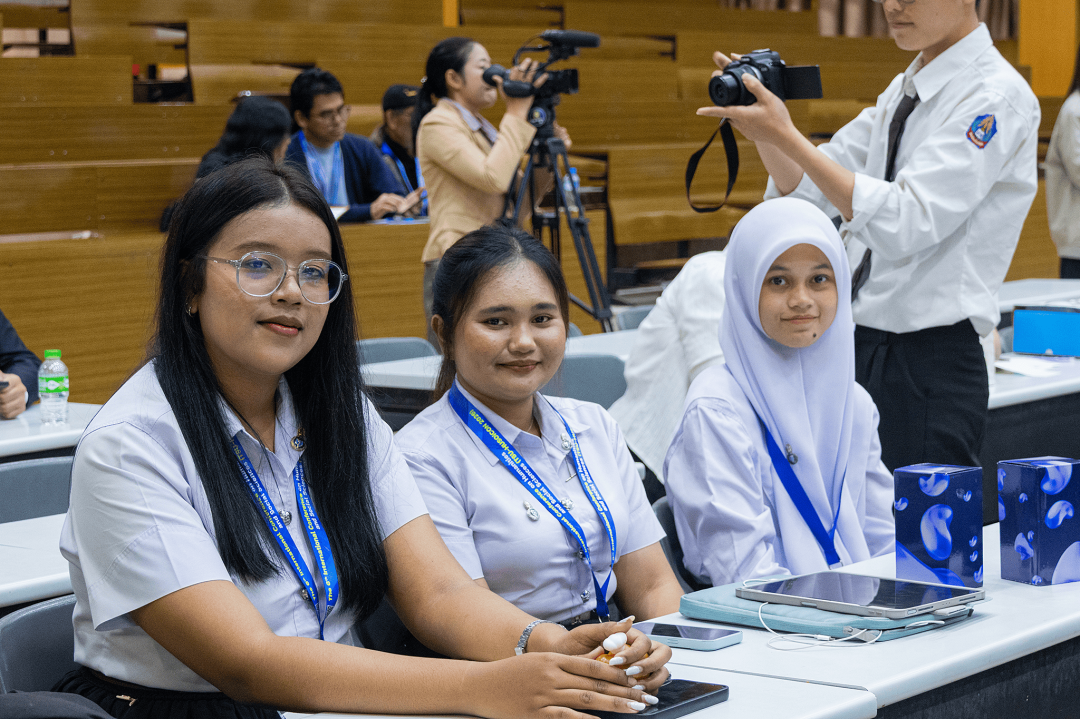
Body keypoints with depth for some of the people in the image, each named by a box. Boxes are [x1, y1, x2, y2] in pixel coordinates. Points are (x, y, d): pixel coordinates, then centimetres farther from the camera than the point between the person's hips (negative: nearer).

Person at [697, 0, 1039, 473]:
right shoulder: (903, 91, 13)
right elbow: (809, 193, 14)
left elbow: (903, 224, -23)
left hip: (931, 363, -8)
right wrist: (761, 126, -5)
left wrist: (785, 135, -23)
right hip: (862, 344, 8)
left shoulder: (994, 97, -13)